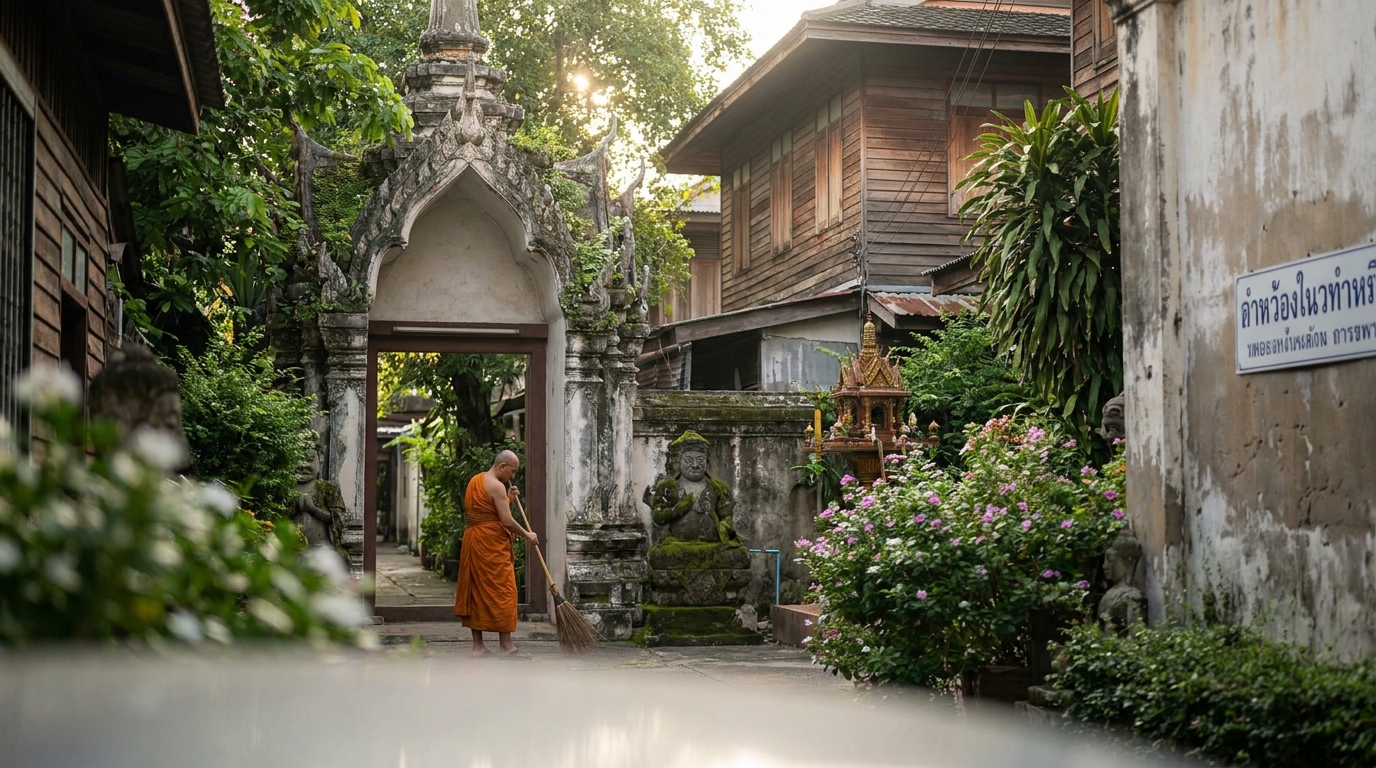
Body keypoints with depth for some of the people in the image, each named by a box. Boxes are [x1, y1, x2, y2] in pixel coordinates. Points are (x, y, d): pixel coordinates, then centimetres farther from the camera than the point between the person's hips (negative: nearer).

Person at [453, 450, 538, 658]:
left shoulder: (474, 481, 15)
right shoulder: (496, 486, -13)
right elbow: (507, 521, -16)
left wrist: (508, 499, 14)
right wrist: (527, 535, -3)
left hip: (472, 539, 9)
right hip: (492, 544, -9)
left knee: (476, 591, 9)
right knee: (501, 592, -4)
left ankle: (478, 646, 11)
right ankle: (505, 645, -3)